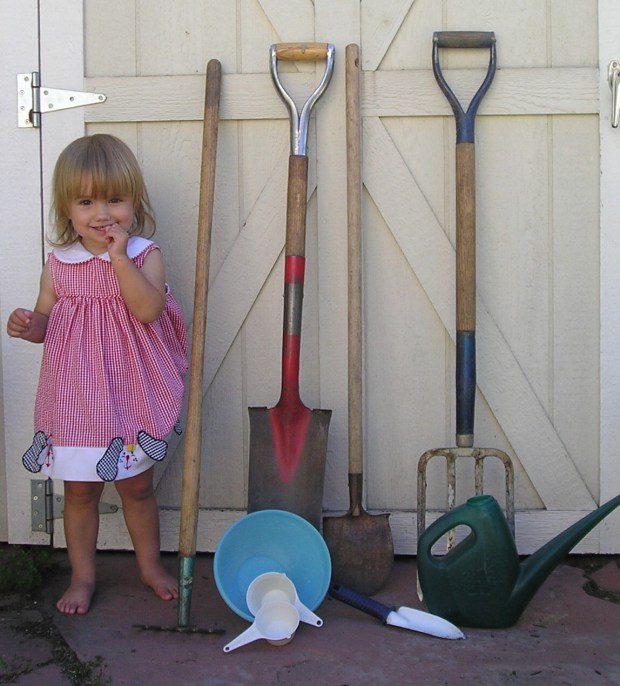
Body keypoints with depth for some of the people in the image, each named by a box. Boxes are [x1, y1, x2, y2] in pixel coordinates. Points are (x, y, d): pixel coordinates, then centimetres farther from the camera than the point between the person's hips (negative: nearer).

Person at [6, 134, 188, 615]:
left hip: (130, 396, -1)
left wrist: (119, 257, -25)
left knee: (137, 486, 14)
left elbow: (148, 309, -25)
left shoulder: (145, 255, -8)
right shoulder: (59, 263, -1)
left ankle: (150, 564, 35)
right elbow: (46, 321, 7)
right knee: (80, 489, 12)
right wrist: (27, 325, -15)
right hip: (76, 397, 2)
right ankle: (83, 575, 30)